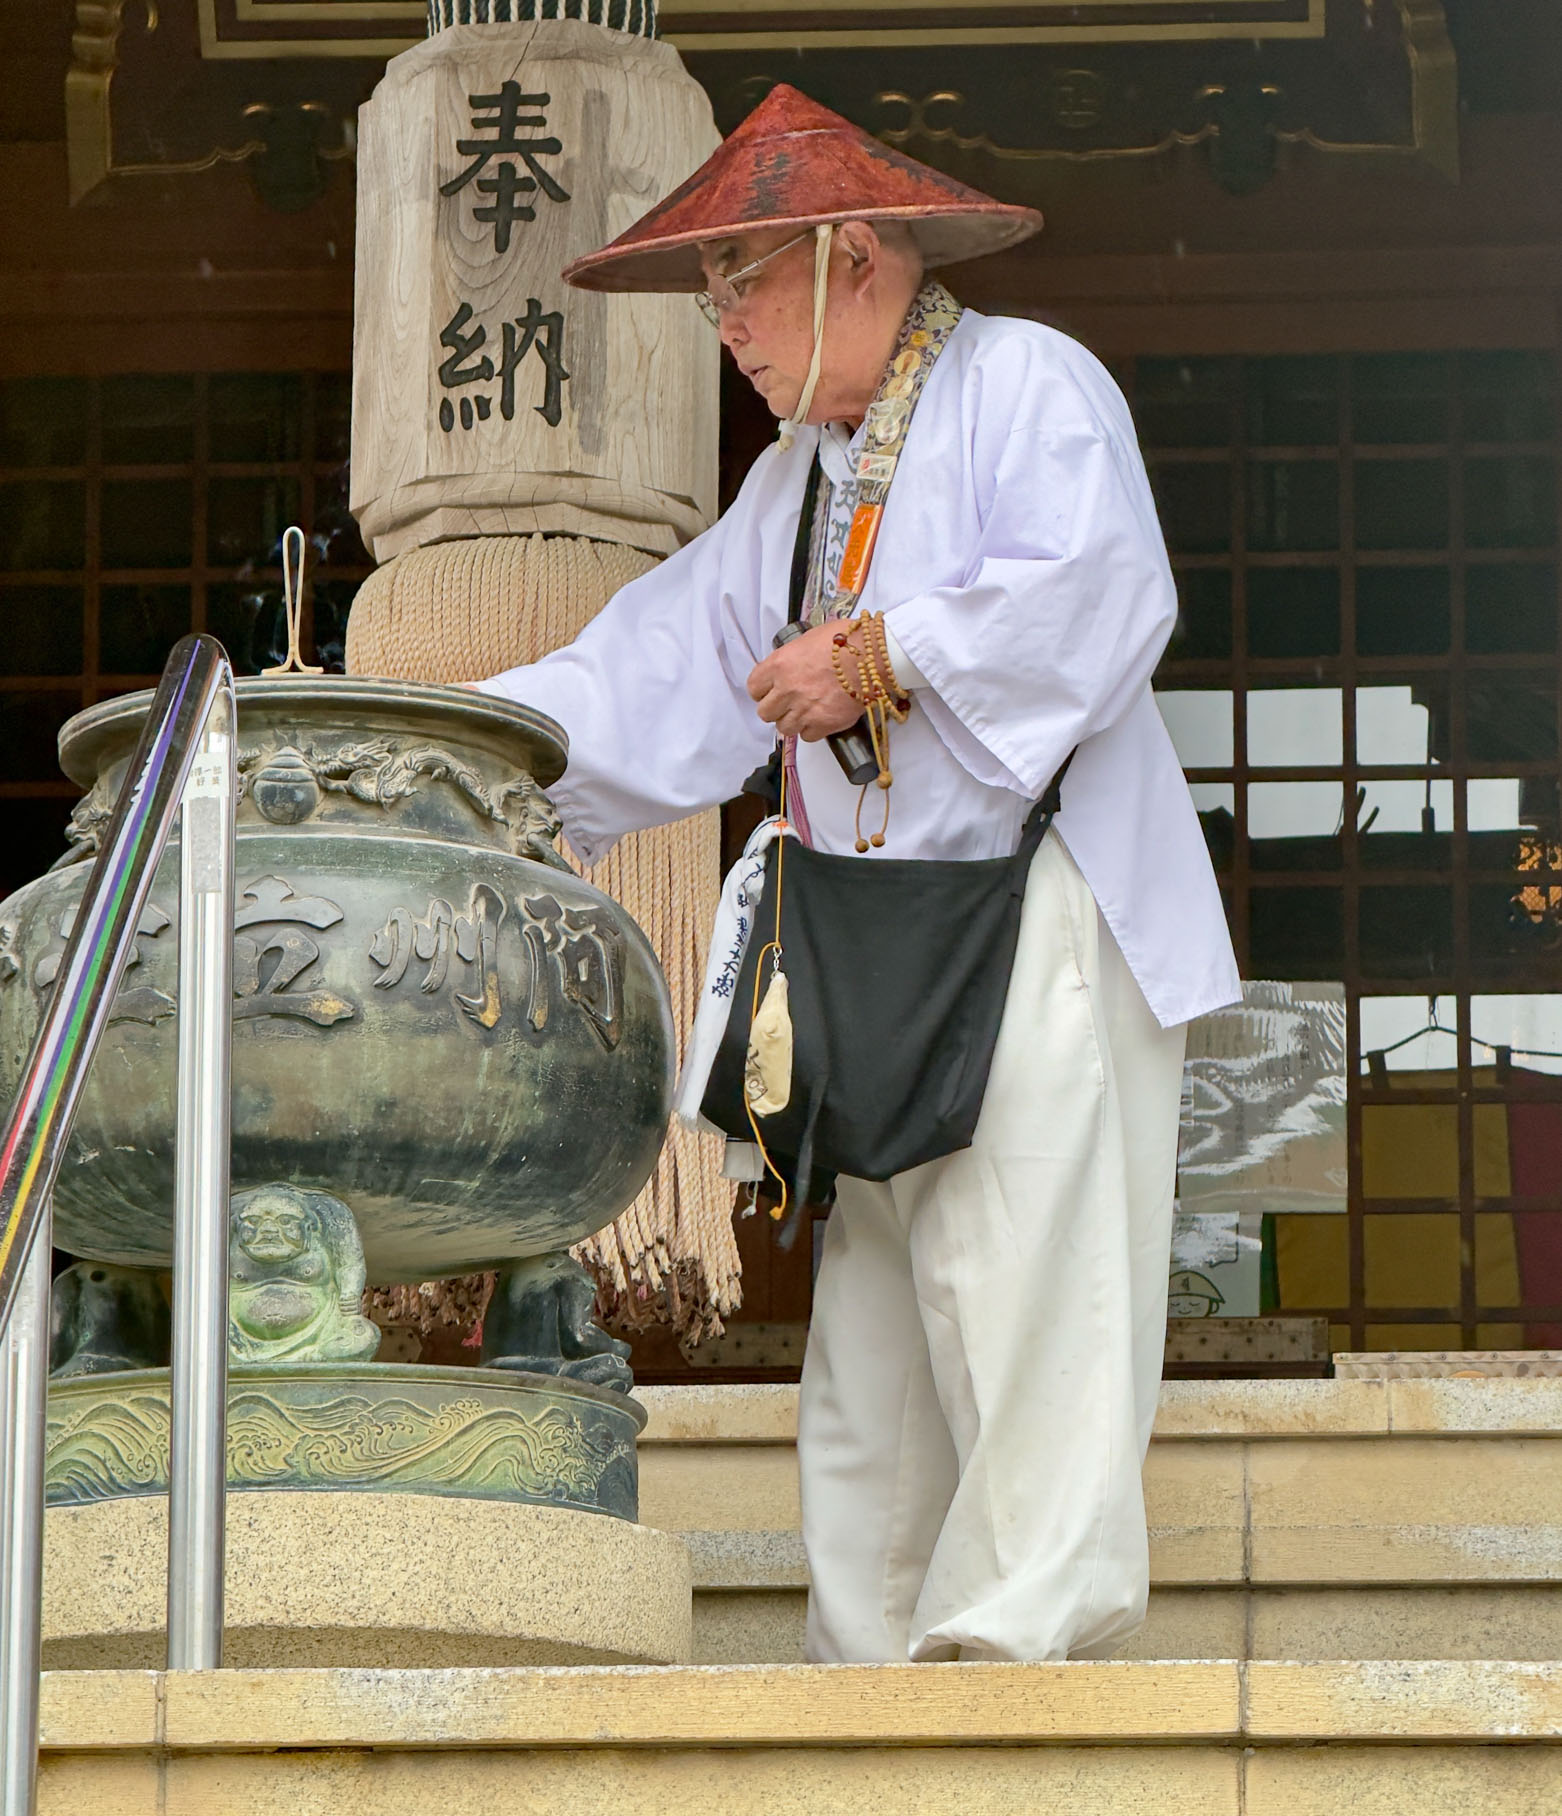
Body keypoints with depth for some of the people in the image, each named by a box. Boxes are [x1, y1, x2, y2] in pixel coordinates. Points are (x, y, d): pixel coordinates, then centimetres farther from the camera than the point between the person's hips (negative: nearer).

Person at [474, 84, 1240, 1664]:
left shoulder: (1027, 386, -1)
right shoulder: (797, 476, 23)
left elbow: (1099, 593, -17)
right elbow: (662, 673, 22)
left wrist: (879, 654, -11)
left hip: (1039, 923, -8)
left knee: (1017, 1282, -15)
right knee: (873, 1305, 3)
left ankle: (1029, 1624, -18)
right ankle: (879, 1656, 4)